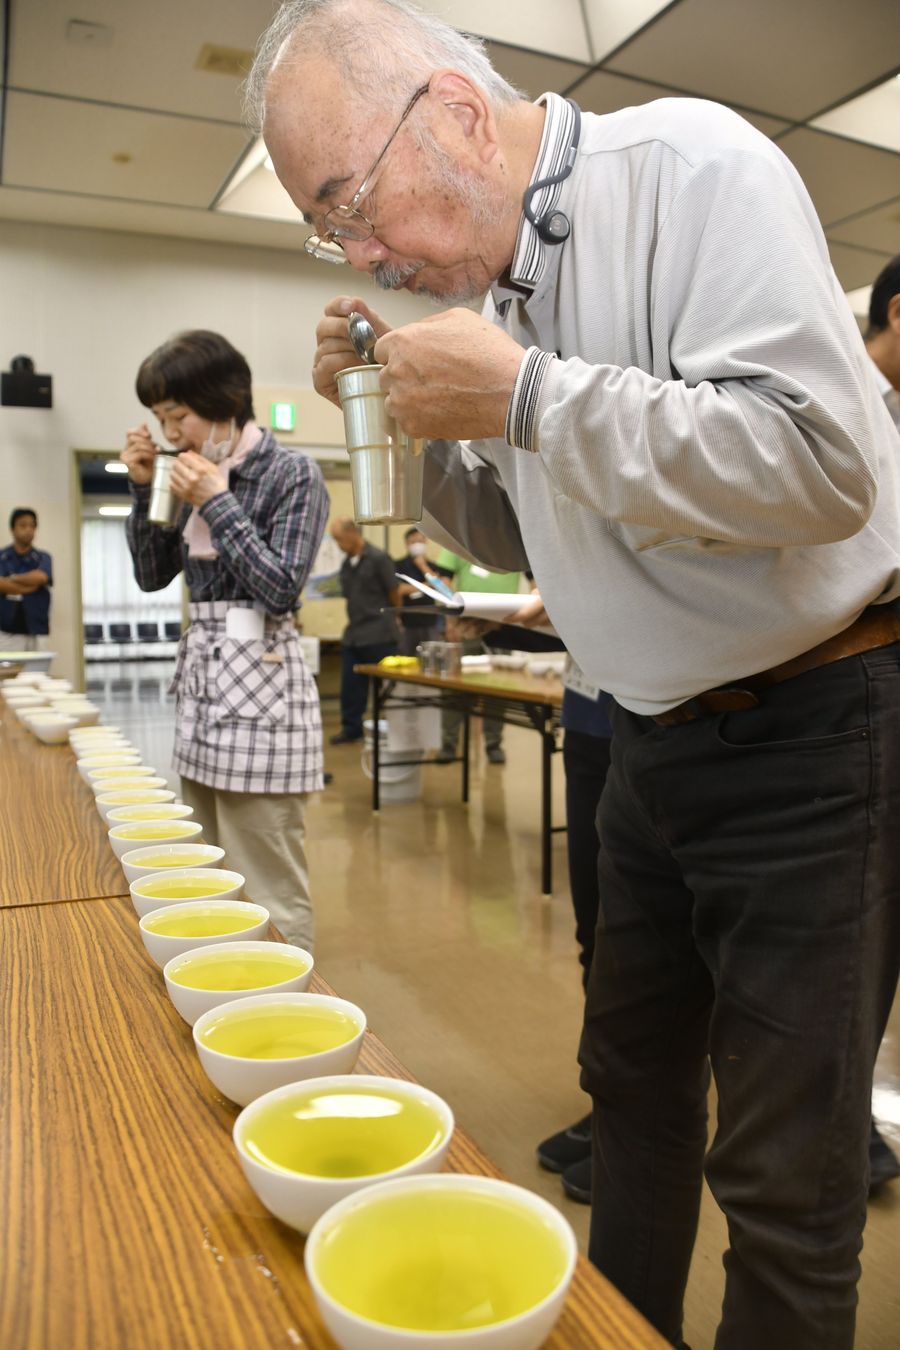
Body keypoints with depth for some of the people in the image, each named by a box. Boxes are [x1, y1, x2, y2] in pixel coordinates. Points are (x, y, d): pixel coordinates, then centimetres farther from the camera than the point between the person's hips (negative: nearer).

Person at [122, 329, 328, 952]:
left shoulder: (293, 473, -7)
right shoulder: (202, 475, 14)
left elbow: (282, 587, -16)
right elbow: (152, 574, 16)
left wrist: (217, 502, -13)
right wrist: (144, 488, 6)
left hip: (260, 684, -8)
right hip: (202, 675, 8)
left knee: (269, 892, -4)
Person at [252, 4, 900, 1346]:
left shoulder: (689, 165, -15)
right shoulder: (498, 284, 8)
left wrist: (525, 396, -24)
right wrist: (419, 424, 1)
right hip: (657, 735, 8)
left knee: (785, 1180, 5)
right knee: (634, 1084, 21)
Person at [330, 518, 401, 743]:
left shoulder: (378, 559, -10)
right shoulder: (346, 564, 10)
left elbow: (394, 593, -3)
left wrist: (391, 618, 10)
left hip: (380, 634, -6)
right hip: (354, 633, 7)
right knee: (350, 683, 8)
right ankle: (351, 727, 20)